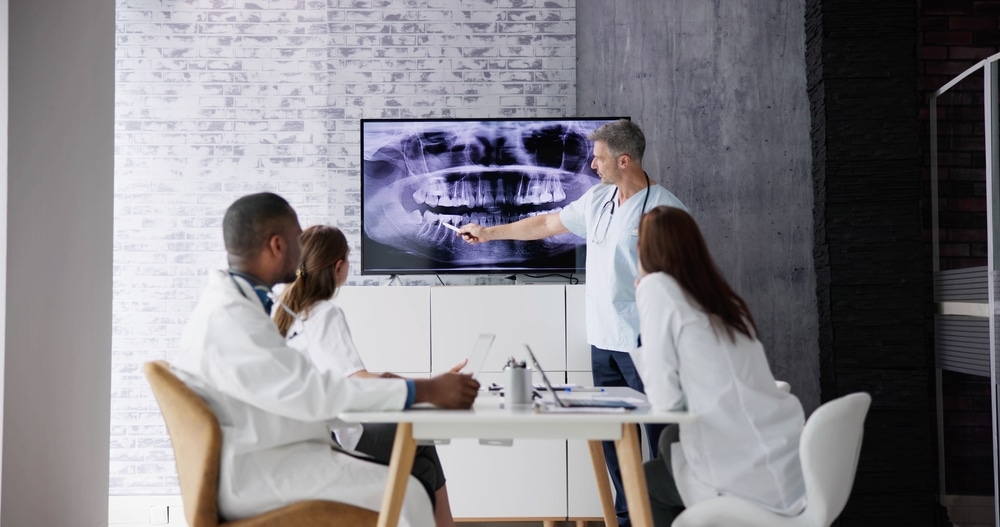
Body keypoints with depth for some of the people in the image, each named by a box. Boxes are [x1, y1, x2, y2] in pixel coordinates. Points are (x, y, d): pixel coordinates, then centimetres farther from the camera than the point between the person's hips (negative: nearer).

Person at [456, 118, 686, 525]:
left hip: (645, 343, -7)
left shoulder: (665, 208, -10)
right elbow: (547, 223, 21)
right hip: (603, 340, 7)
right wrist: (488, 232, 26)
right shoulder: (596, 199, 11)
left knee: (659, 435, -1)